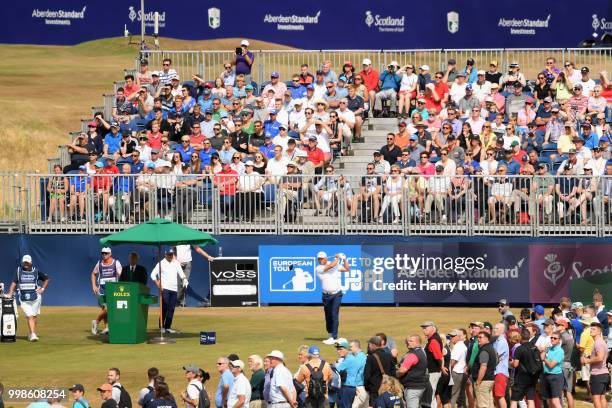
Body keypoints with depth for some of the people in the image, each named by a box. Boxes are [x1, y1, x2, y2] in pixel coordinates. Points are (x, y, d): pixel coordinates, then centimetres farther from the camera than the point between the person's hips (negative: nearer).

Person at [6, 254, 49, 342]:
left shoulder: (36, 271, 4)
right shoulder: (18, 271, 4)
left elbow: (46, 279, 15)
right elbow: (14, 282, -1)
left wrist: (42, 289, 3)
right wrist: (10, 293, -12)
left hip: (35, 297, 1)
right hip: (24, 298, -1)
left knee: (34, 316, 5)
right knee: (29, 316, -9)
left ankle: (32, 333, 18)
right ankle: (33, 334, -16)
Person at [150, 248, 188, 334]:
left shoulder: (176, 263, 12)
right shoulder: (161, 263, 0)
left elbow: (181, 273, 11)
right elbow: (153, 274, -2)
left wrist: (184, 279, -11)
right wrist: (157, 283, -13)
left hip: (174, 288, 4)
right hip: (165, 288, -4)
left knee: (171, 309, 3)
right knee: (164, 307, -10)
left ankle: (168, 327, 8)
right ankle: (162, 326, -6)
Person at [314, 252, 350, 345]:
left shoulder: (336, 265, 5)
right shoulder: (318, 268, -5)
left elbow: (347, 269, 11)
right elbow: (330, 266, -17)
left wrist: (344, 259, -2)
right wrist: (337, 258, -5)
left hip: (336, 294, -1)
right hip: (326, 295, 1)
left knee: (334, 315, -11)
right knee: (328, 316, 8)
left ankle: (333, 338, -15)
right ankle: (330, 335, 23)